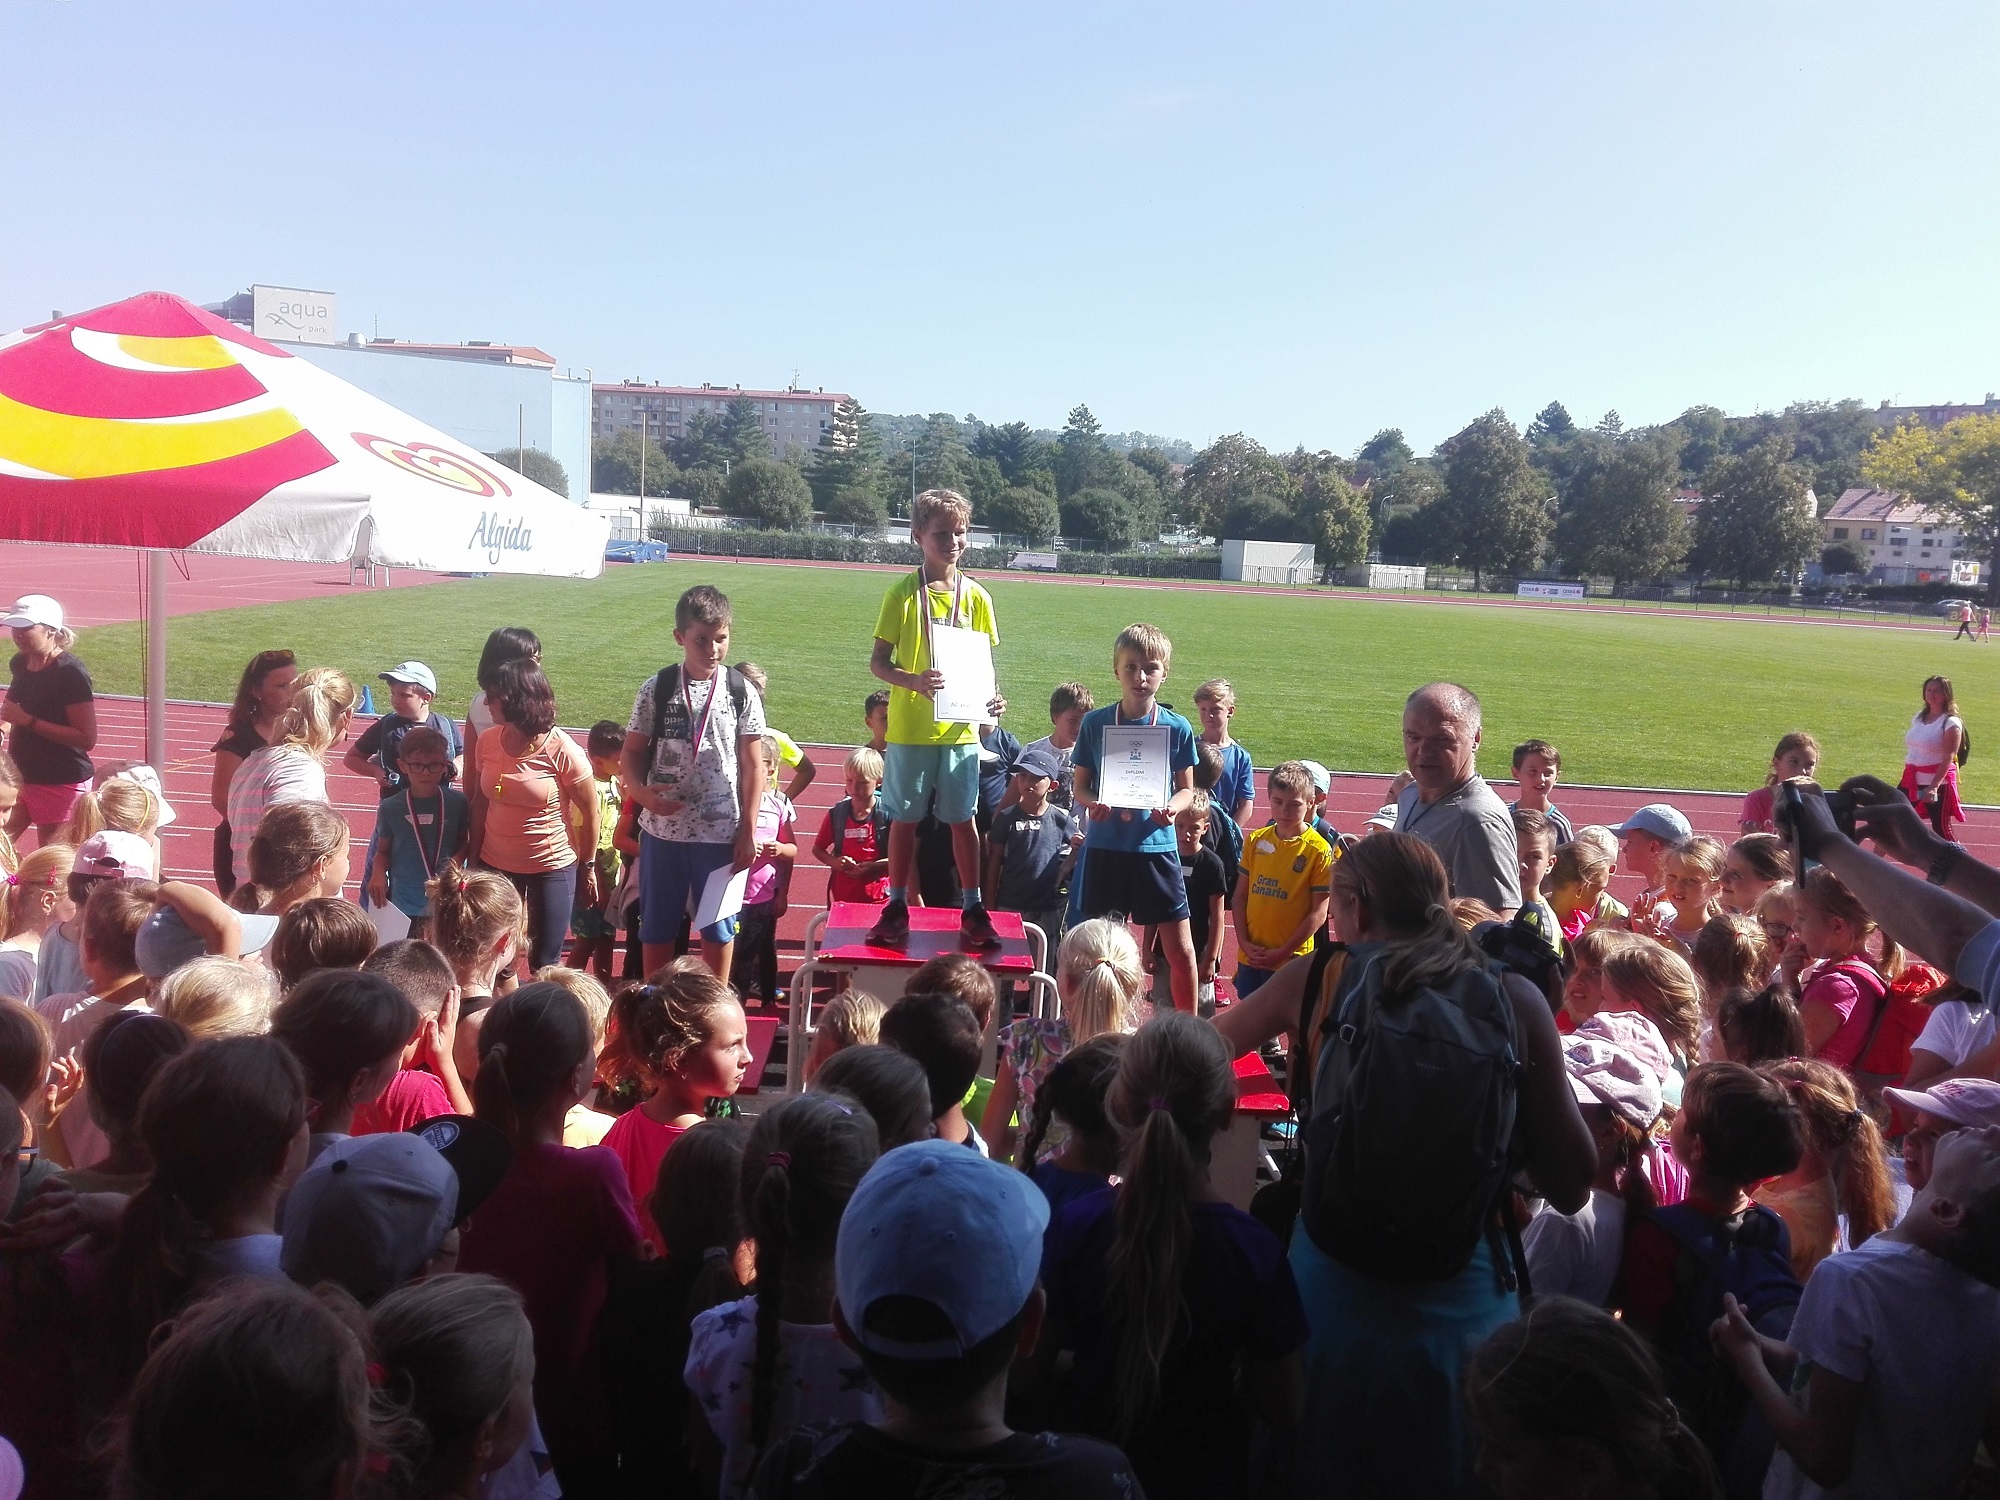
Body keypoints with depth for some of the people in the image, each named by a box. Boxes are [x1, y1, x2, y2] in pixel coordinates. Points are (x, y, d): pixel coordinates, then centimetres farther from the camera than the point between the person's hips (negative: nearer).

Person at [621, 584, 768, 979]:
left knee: (719, 926, 11)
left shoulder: (741, 692, -2)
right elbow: (631, 752, 4)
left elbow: (753, 765, 0)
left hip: (721, 833, -1)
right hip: (662, 829, 1)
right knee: (657, 927, 13)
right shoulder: (657, 689, -2)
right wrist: (640, 791, -17)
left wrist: (748, 832, -2)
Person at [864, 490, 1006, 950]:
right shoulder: (903, 593, -4)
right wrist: (912, 681, -24)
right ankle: (897, 908, 19)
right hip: (910, 729, -2)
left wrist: (989, 699, -11)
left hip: (960, 728, 2)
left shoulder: (976, 597, 3)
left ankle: (973, 909, 18)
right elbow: (878, 661, -5)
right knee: (905, 818, 8)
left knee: (962, 819, 8)